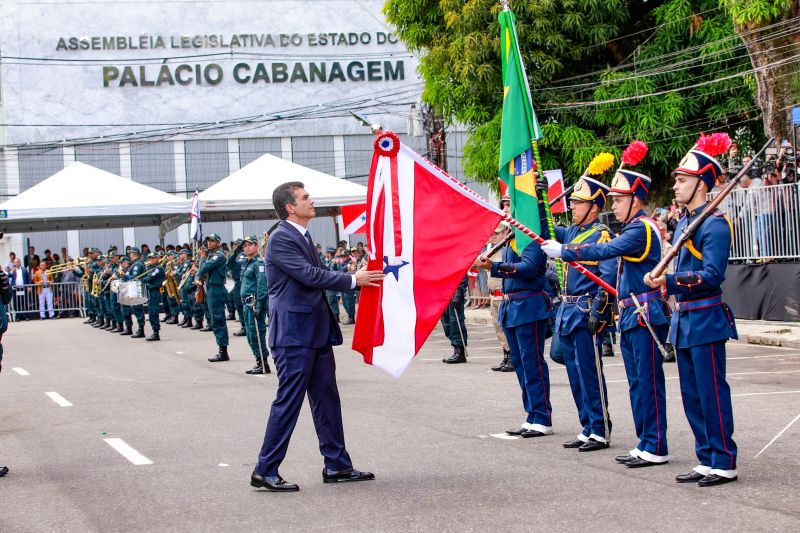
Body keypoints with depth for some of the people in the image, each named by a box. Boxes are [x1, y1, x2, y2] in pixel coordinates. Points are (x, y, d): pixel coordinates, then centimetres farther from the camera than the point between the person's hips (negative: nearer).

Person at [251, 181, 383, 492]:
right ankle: (265, 471, 0)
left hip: (315, 332, 10)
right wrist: (353, 280, -15)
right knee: (288, 401, -6)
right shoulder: (281, 239, -15)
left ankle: (336, 465, 19)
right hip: (293, 333, -10)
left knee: (326, 398, 12)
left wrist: (357, 276, 12)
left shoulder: (303, 236, 16)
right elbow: (310, 276, -21)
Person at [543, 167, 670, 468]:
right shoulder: (633, 229, 17)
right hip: (631, 318, 10)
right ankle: (645, 444, 18)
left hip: (645, 316, -10)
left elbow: (605, 251, -25)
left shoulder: (642, 228, -14)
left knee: (649, 381, -7)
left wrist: (562, 251, -20)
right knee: (638, 383, 12)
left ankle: (656, 449, -3)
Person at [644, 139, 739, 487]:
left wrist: (669, 281, -29)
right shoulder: (684, 222, 14)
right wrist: (666, 285, 10)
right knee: (692, 396, 11)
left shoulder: (715, 224, -13)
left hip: (705, 321, -9)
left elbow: (712, 276, -22)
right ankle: (706, 461, 19)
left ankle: (724, 463, 2)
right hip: (684, 321, 9)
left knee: (712, 393, -4)